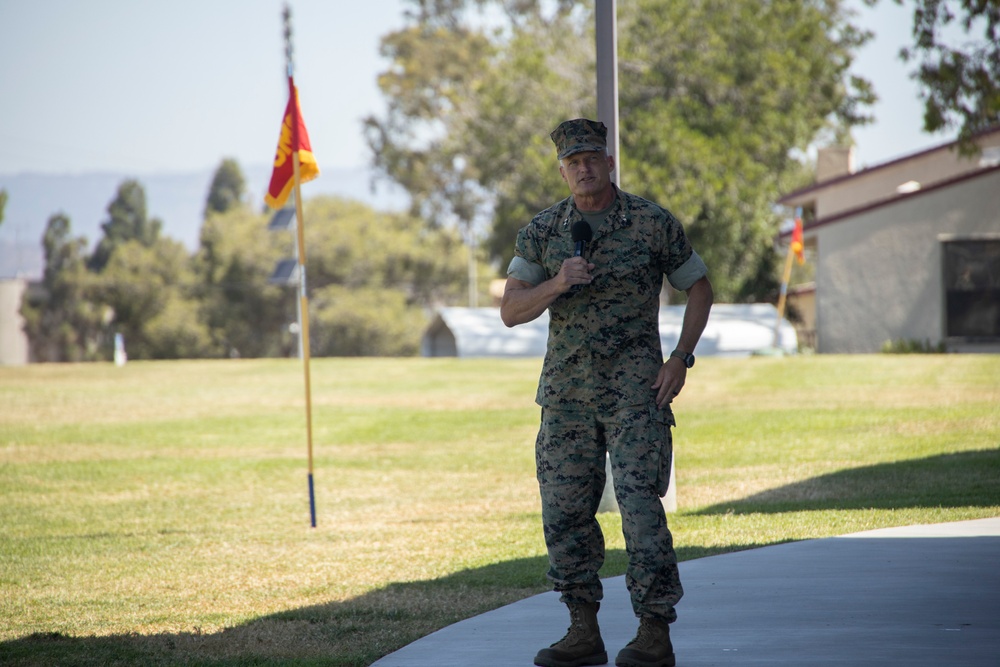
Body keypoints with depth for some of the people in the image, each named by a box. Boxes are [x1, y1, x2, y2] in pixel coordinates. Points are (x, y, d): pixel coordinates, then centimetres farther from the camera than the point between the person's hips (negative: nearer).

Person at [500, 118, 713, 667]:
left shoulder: (652, 224, -1)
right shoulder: (542, 231, 5)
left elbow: (698, 288, 9)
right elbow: (510, 311, 2)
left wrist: (681, 359, -2)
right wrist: (557, 284, -16)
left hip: (635, 389, -4)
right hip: (566, 389, 4)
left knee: (639, 503, -12)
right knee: (564, 511, 3)